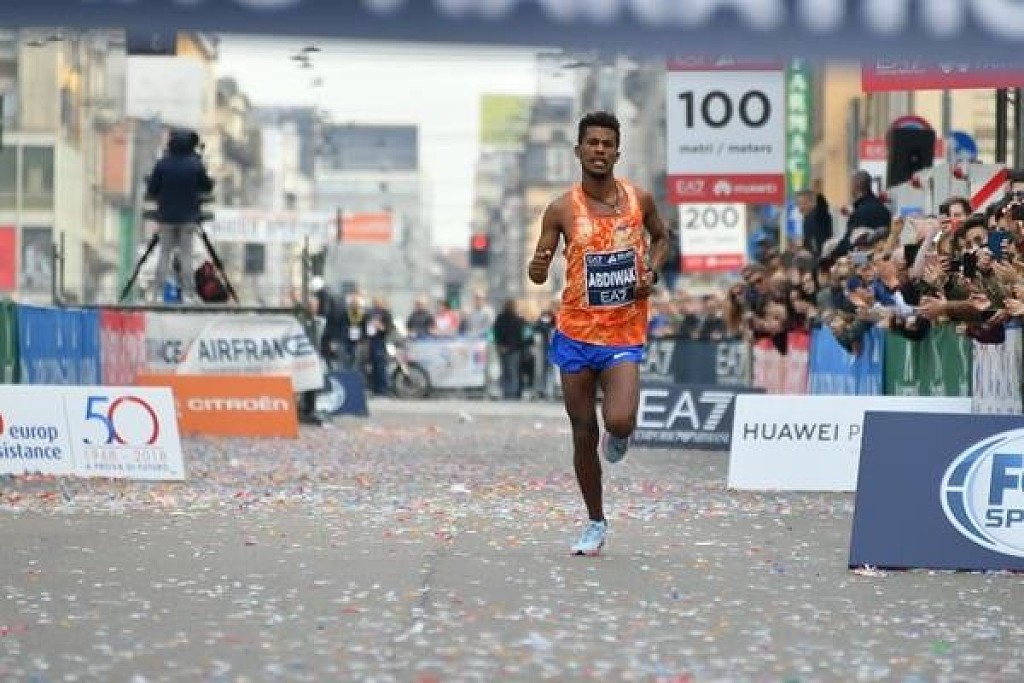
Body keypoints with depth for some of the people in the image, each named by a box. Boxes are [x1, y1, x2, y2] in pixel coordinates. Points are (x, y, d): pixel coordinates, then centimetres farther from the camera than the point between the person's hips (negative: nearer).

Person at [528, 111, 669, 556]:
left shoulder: (638, 199, -1)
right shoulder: (562, 210, -4)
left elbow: (660, 236, 19)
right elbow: (538, 274, -1)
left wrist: (651, 272, 0)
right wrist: (537, 266, -25)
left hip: (624, 336, -1)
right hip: (576, 334, 1)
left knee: (619, 421, -22)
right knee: (583, 434, 6)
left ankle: (618, 437, 17)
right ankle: (596, 524, 22)